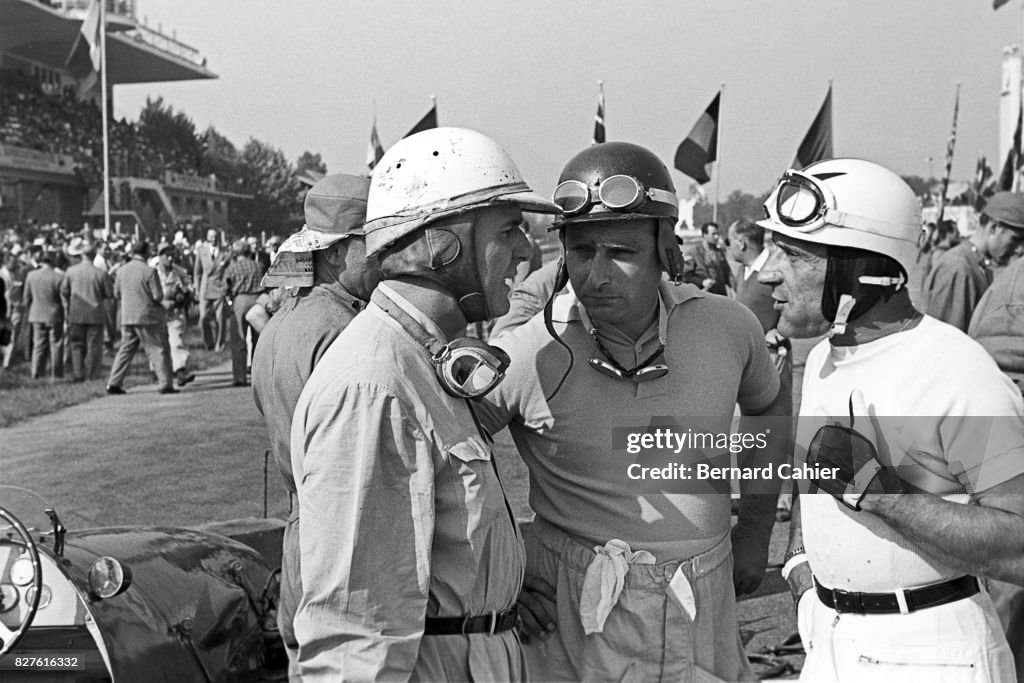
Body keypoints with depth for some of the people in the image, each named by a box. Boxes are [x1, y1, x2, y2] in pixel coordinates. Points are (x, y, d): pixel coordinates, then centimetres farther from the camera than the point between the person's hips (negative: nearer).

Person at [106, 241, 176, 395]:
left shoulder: (121, 270, 4)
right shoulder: (149, 271, -13)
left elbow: (117, 294, 12)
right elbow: (158, 296, -14)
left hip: (127, 317, 6)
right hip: (148, 316, -5)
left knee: (125, 349, 14)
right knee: (159, 349, 2)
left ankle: (114, 384, 11)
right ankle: (165, 384, -1)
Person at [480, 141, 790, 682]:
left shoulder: (729, 327, -7)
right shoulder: (526, 352, -18)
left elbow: (770, 406, 15)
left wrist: (754, 531, 12)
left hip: (706, 617, 3)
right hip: (573, 620, -3)